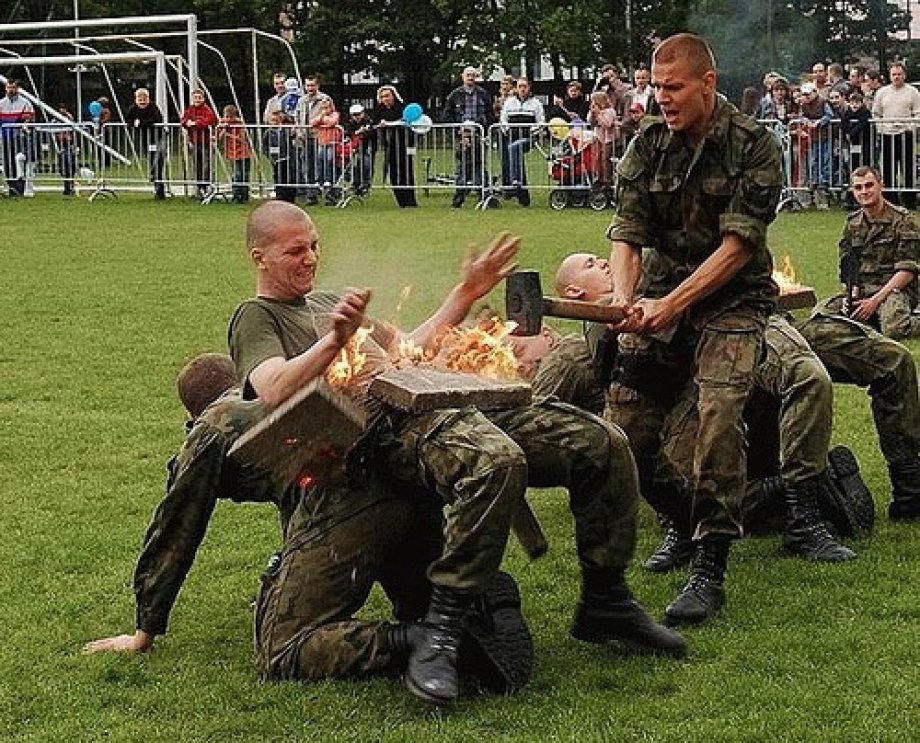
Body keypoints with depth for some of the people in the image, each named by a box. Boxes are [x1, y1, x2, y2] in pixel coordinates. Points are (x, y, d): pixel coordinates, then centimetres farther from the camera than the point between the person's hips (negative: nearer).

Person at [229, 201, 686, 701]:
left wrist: (466, 294, 30)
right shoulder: (257, 318, 9)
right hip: (386, 429, -9)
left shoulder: (330, 303, 34)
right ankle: (437, 636, -35)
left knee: (602, 444, -5)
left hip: (437, 400, 9)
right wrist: (333, 341, -26)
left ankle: (605, 603, 8)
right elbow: (274, 391, -12)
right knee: (496, 460, -41)